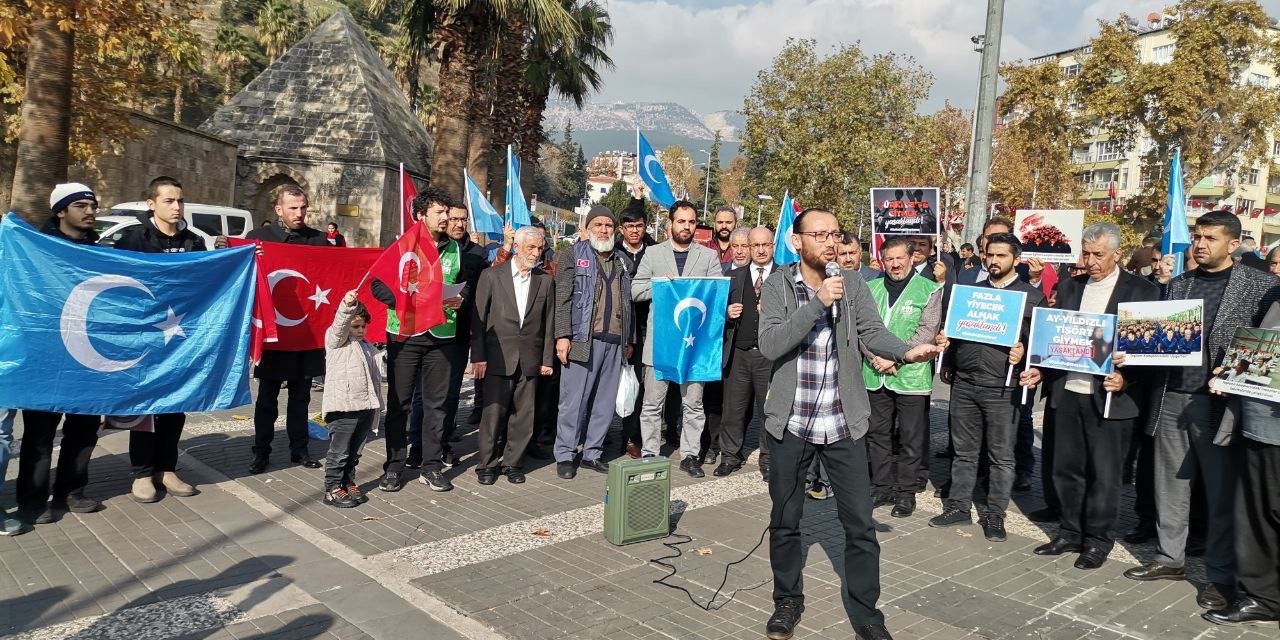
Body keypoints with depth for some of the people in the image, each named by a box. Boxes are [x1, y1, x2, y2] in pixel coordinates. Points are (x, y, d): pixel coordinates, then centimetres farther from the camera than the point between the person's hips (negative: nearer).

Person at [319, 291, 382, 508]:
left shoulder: (368, 348, 20)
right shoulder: (335, 340, 3)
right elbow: (340, 325, -20)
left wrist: (376, 408, 19)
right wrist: (347, 305, -39)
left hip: (366, 408, 6)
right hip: (342, 408, -6)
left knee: (354, 452, 14)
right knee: (339, 451, -2)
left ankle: (348, 483, 26)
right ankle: (332, 489, 6)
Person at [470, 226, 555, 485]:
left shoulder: (546, 281, 10)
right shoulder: (492, 276, 2)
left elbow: (548, 324, 10)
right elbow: (478, 319, 0)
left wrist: (547, 359, 5)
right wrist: (478, 357, -6)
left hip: (530, 360, 3)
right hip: (498, 357, -2)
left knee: (523, 414, 5)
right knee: (493, 412, -2)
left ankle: (512, 462, 18)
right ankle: (487, 464, 12)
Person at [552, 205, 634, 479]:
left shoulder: (620, 261, 19)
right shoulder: (572, 256, 4)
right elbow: (563, 298, -4)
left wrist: (630, 340, 15)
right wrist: (563, 335, -12)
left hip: (615, 342, 5)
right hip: (583, 340, -5)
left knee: (605, 402, 8)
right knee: (574, 400, -2)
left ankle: (592, 453, 19)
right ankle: (565, 455, 8)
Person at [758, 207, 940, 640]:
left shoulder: (853, 285, 1)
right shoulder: (777, 286, -6)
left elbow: (873, 332, -9)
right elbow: (770, 345, -19)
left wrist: (906, 352, -29)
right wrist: (818, 302, -26)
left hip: (842, 424, 1)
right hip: (790, 423, -1)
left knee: (860, 524, 5)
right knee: (784, 520, 13)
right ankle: (787, 600, 32)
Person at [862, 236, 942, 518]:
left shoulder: (929, 289, -2)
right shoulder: (871, 288, 7)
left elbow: (927, 332, -10)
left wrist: (894, 357, -15)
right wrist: (875, 357, -11)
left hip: (911, 375, -3)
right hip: (875, 375, 3)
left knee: (911, 438, 4)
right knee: (877, 434, 11)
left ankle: (906, 492, 17)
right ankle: (881, 487, 24)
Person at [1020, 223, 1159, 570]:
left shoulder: (1141, 291, -3)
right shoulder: (1069, 287, 10)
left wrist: (1126, 378, -20)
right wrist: (1040, 370, 1)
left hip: (1110, 395, -4)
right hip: (1066, 391, 5)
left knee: (1104, 473, 4)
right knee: (1065, 468, 12)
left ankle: (1097, 540, 18)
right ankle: (1070, 532, 26)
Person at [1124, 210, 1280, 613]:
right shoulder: (1178, 284, 11)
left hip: (1218, 402, -4)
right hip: (1171, 398, 4)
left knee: (1221, 492, 5)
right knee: (1170, 485, 12)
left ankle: (1220, 575, 17)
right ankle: (1170, 559, 25)